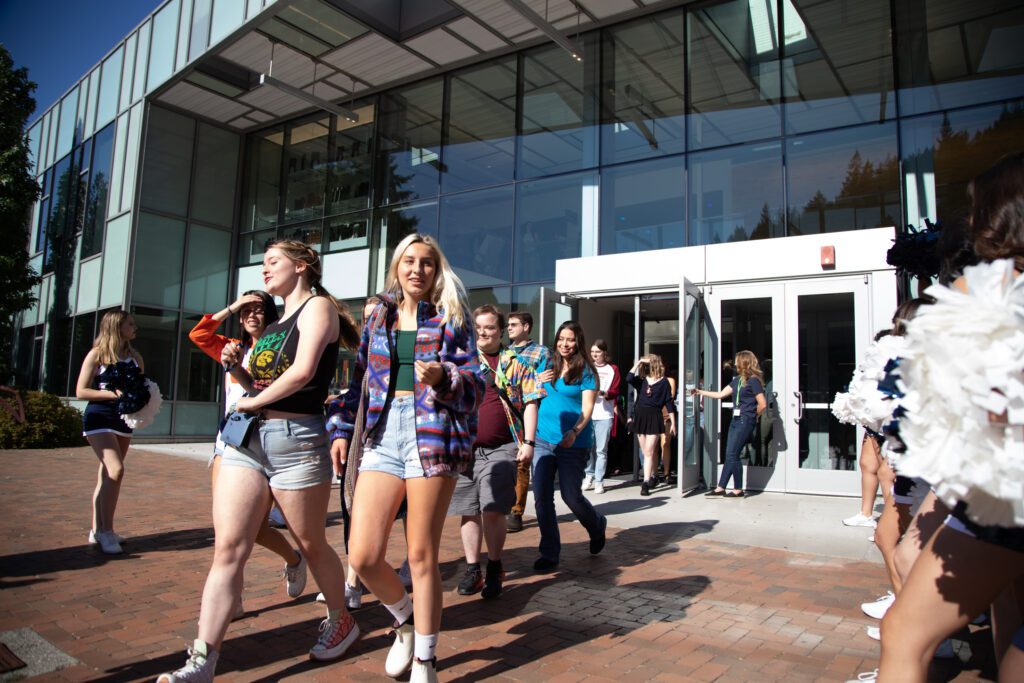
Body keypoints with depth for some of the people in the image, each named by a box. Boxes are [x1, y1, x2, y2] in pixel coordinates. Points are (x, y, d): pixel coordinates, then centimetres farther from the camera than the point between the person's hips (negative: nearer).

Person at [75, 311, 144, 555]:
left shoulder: (135, 357, 10)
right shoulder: (97, 354, -5)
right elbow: (81, 391, -8)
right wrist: (114, 394, -18)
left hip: (124, 419, 6)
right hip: (99, 418, -6)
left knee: (107, 474, 10)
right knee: (115, 470, -18)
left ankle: (97, 530, 19)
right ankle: (106, 531, -11)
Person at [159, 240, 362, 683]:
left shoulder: (318, 307, -4)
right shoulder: (275, 323, 21)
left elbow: (302, 372, -18)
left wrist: (255, 401, -7)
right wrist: (237, 368, 4)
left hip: (297, 438, -7)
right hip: (247, 438, 7)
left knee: (311, 545, 8)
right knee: (228, 547, 0)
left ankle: (341, 622, 30)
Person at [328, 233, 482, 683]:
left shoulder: (451, 317, 6)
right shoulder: (378, 318, 16)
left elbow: (474, 384, -1)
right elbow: (359, 380, 19)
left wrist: (442, 377, -20)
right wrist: (342, 430, 11)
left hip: (434, 437, -3)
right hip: (382, 437, 4)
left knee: (422, 556, 1)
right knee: (362, 557, -3)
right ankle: (405, 620, 30)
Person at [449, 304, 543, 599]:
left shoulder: (514, 362, 5)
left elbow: (530, 402, 4)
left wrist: (528, 442, -4)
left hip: (500, 449, -2)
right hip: (464, 447, 2)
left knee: (492, 510, -7)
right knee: (469, 511, 8)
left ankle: (494, 568, 14)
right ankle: (472, 569, 22)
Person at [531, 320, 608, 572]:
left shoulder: (585, 371, -4)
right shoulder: (546, 366, 9)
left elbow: (587, 408, -11)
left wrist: (574, 432, -27)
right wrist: (537, 382, -4)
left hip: (572, 444, -4)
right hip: (543, 440, 4)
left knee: (571, 495, 4)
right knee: (541, 496, -1)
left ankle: (598, 526, 37)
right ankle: (549, 554, 12)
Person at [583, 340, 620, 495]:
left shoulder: (612, 369, 8)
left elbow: (615, 392, -1)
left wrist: (602, 392, -20)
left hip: (604, 416, -2)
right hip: (587, 414, 2)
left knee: (601, 450, -1)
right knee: (588, 447, 0)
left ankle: (599, 481, 4)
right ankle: (589, 476, 15)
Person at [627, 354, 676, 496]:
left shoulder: (663, 382, -1)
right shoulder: (641, 380, 6)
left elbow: (669, 403, 1)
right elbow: (628, 379, -15)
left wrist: (673, 422, 1)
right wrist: (637, 363, -10)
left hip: (654, 417, -4)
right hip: (640, 417, 4)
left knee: (649, 452, -9)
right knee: (646, 452, 12)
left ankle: (646, 483, -11)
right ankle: (651, 478, 26)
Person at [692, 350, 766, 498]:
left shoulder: (753, 381, -11)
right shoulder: (738, 379, 14)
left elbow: (762, 404, -14)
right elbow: (721, 394, 18)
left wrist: (753, 416, 1)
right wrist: (700, 392, 18)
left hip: (745, 421, -8)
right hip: (736, 419, 8)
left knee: (732, 455, -6)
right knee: (730, 455, 6)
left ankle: (738, 490, 5)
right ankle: (720, 488, 8)